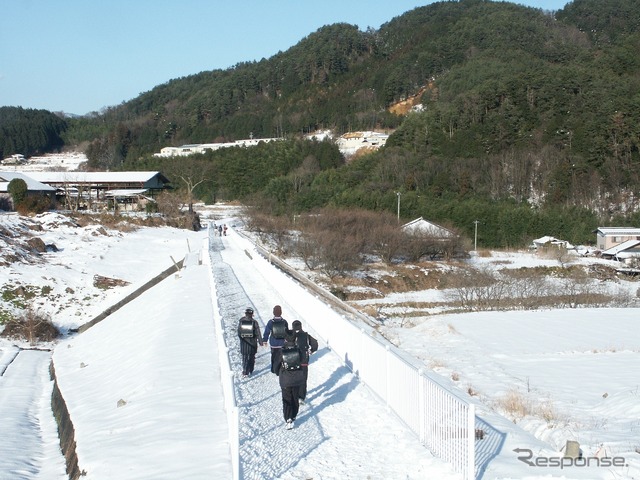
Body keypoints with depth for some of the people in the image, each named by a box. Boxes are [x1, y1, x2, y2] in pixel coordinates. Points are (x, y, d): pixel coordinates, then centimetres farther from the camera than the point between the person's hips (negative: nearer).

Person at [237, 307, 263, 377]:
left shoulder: (241, 321, -8)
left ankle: (245, 372, 1)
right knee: (252, 357, 17)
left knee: (244, 357, 8)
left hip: (244, 342, 1)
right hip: (252, 342, -1)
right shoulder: (254, 322, -13)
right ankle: (250, 370, 28)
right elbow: (258, 333, -10)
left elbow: (238, 332, 1)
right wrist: (260, 342, -1)